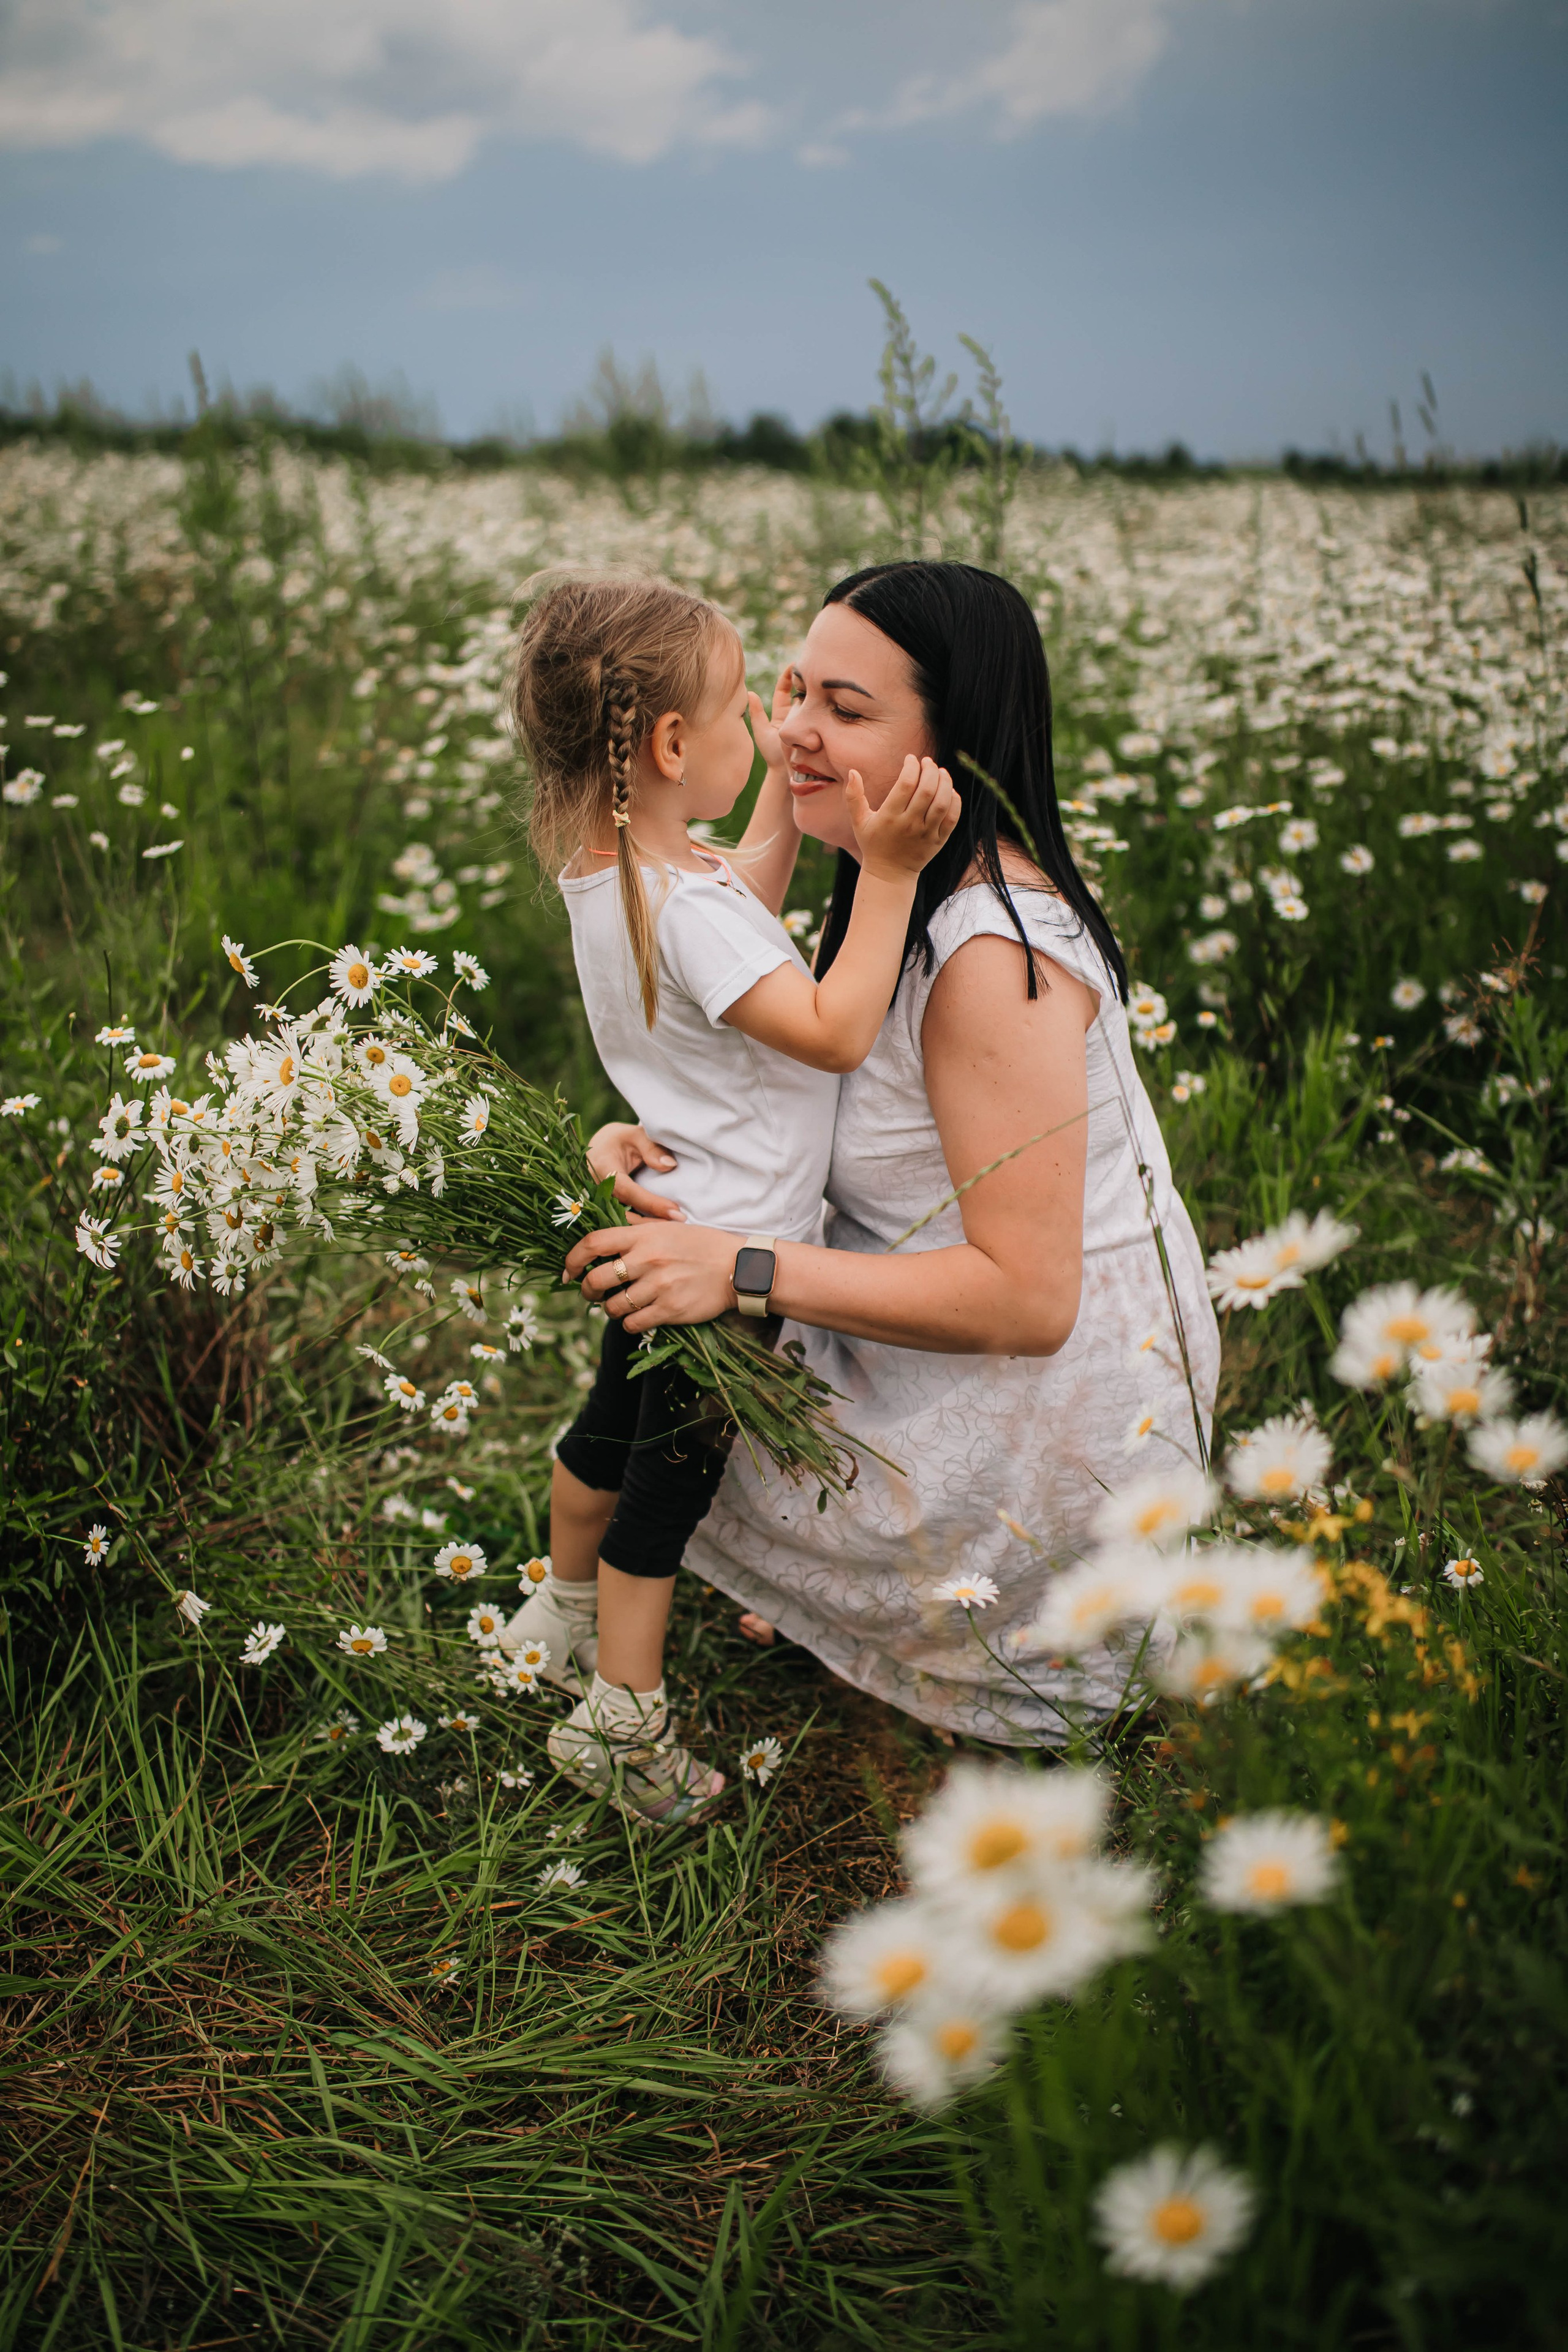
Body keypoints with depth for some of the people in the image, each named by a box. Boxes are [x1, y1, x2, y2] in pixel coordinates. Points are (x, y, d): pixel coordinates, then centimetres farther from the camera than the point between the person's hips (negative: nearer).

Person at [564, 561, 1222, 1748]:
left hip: (1037, 1417, -9)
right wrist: (658, 1140, -12)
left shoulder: (994, 958, -31)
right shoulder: (906, 892, -1)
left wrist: (743, 1270, -34)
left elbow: (1025, 1301, -32)